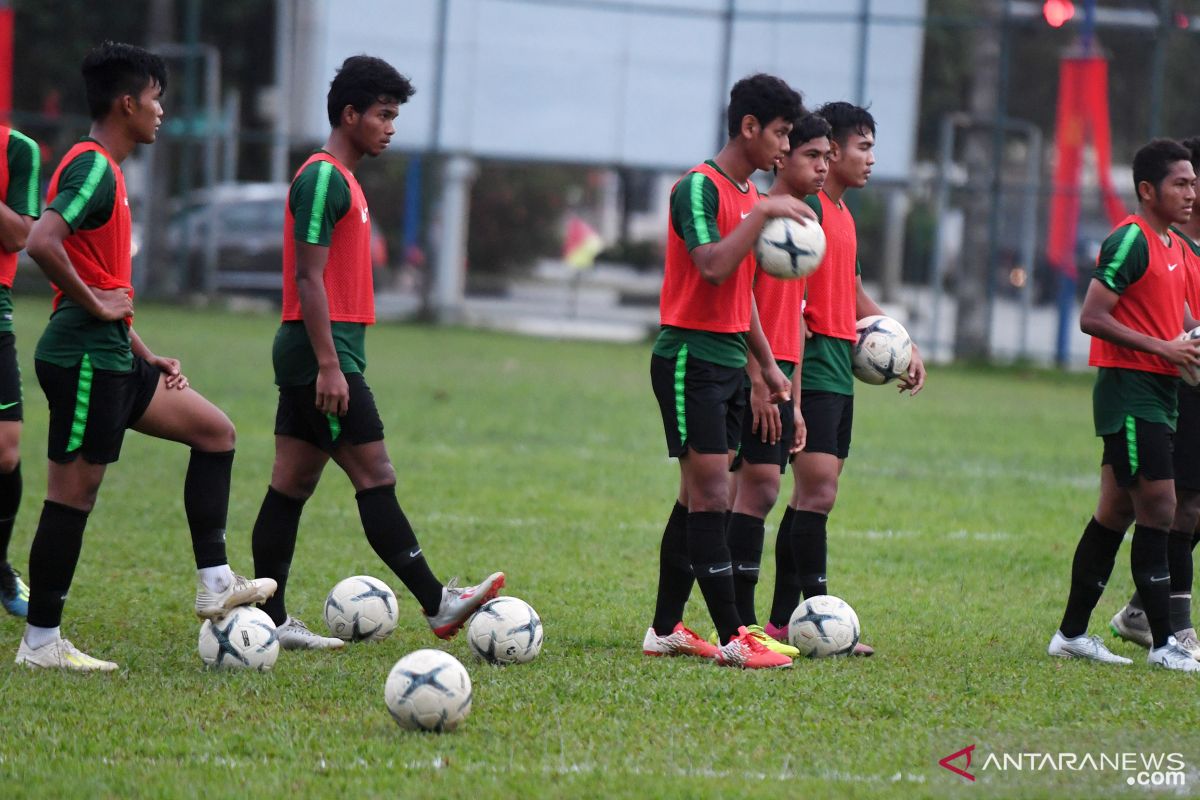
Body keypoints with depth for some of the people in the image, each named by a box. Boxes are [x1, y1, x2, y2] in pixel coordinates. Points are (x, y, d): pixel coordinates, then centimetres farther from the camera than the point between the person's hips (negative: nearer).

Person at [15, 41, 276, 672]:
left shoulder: (103, 168, 18)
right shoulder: (93, 167, -14)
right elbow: (41, 242, -31)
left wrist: (144, 355, 21)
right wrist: (94, 304, -19)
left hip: (110, 357, 10)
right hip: (84, 356, -10)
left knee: (215, 431, 12)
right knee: (74, 492, -6)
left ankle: (215, 584, 9)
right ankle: (40, 643, 0)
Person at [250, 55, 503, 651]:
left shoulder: (339, 179, 19)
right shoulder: (323, 178, -12)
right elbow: (309, 277, -18)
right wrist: (330, 365, -22)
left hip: (312, 357, 10)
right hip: (321, 354, -10)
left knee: (292, 485, 8)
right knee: (375, 478, -10)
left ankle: (268, 620, 9)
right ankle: (438, 606, -11)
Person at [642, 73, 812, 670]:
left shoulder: (752, 196, 16)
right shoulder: (700, 187, -13)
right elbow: (714, 267, -28)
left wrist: (768, 364, 22)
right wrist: (761, 213, -26)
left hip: (728, 360, 9)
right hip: (690, 358, -9)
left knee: (698, 498, 10)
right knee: (709, 496, -11)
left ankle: (665, 630, 15)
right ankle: (732, 639, -13)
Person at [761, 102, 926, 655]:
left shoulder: (842, 214, 19)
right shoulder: (805, 206, -11)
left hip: (839, 369, 10)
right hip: (814, 365, -10)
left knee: (814, 495, 9)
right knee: (818, 492, -13)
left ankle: (783, 621, 12)